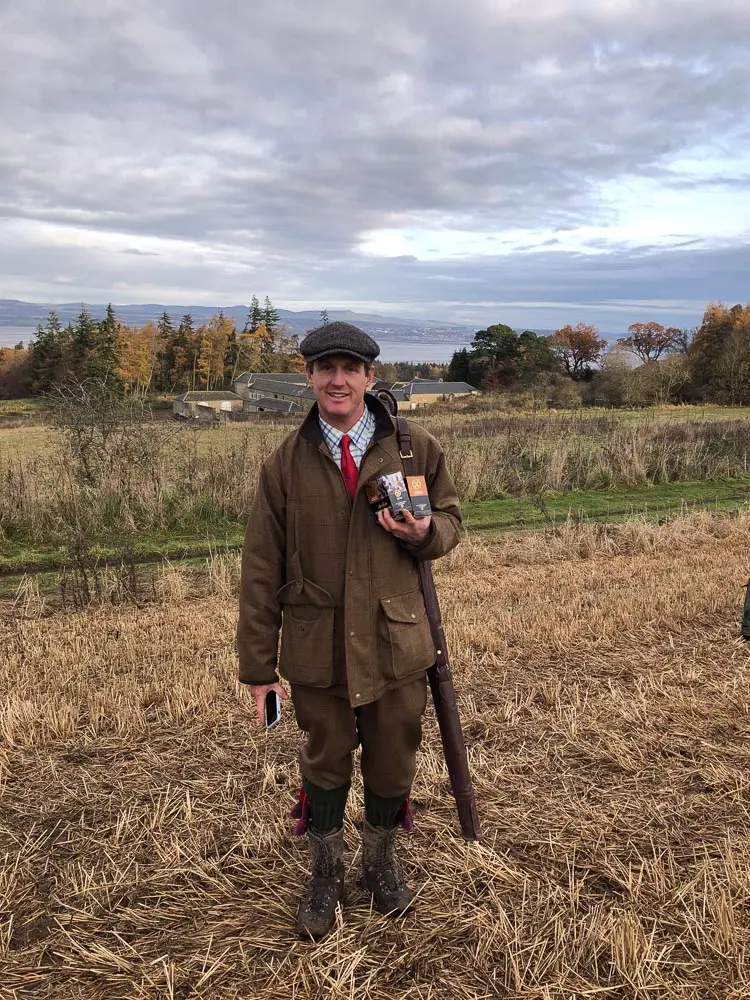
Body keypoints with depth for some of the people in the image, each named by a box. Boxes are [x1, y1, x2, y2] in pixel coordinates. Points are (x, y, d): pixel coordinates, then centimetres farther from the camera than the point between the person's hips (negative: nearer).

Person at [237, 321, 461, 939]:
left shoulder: (415, 447, -2)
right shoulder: (286, 463, -3)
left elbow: (450, 520, 10)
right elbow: (261, 568, -1)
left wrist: (425, 532, -16)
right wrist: (258, 664, -1)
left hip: (397, 640, 1)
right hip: (316, 648, 0)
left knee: (393, 764, 15)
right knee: (326, 763, 16)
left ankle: (381, 864, 44)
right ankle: (326, 876, 41)